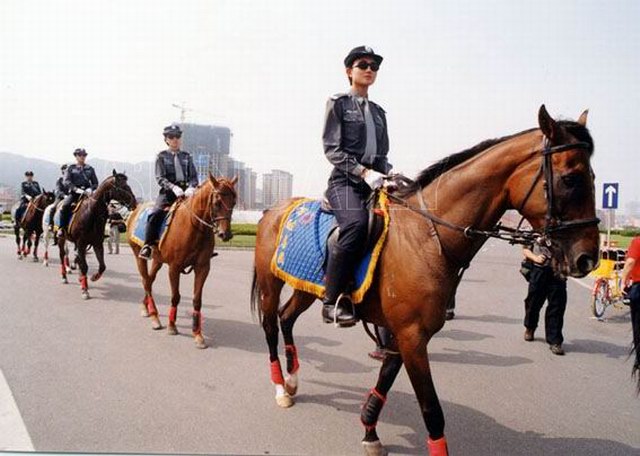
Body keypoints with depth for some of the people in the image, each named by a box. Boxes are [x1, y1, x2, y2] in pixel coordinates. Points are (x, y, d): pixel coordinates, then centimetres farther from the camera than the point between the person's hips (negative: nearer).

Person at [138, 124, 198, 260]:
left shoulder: (187, 156, 16)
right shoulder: (162, 156, 9)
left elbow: (194, 177, 8)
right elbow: (160, 178, -2)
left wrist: (191, 188, -16)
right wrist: (173, 187, -21)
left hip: (185, 191, 3)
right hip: (168, 192, -2)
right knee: (155, 213, -26)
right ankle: (148, 246, -18)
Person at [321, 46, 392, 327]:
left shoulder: (379, 112, 24)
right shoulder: (338, 103, 7)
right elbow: (332, 149, -3)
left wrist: (389, 175, 1)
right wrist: (363, 171, -16)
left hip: (375, 182, 7)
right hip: (345, 180, -6)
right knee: (356, 223, -35)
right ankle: (332, 301, -25)